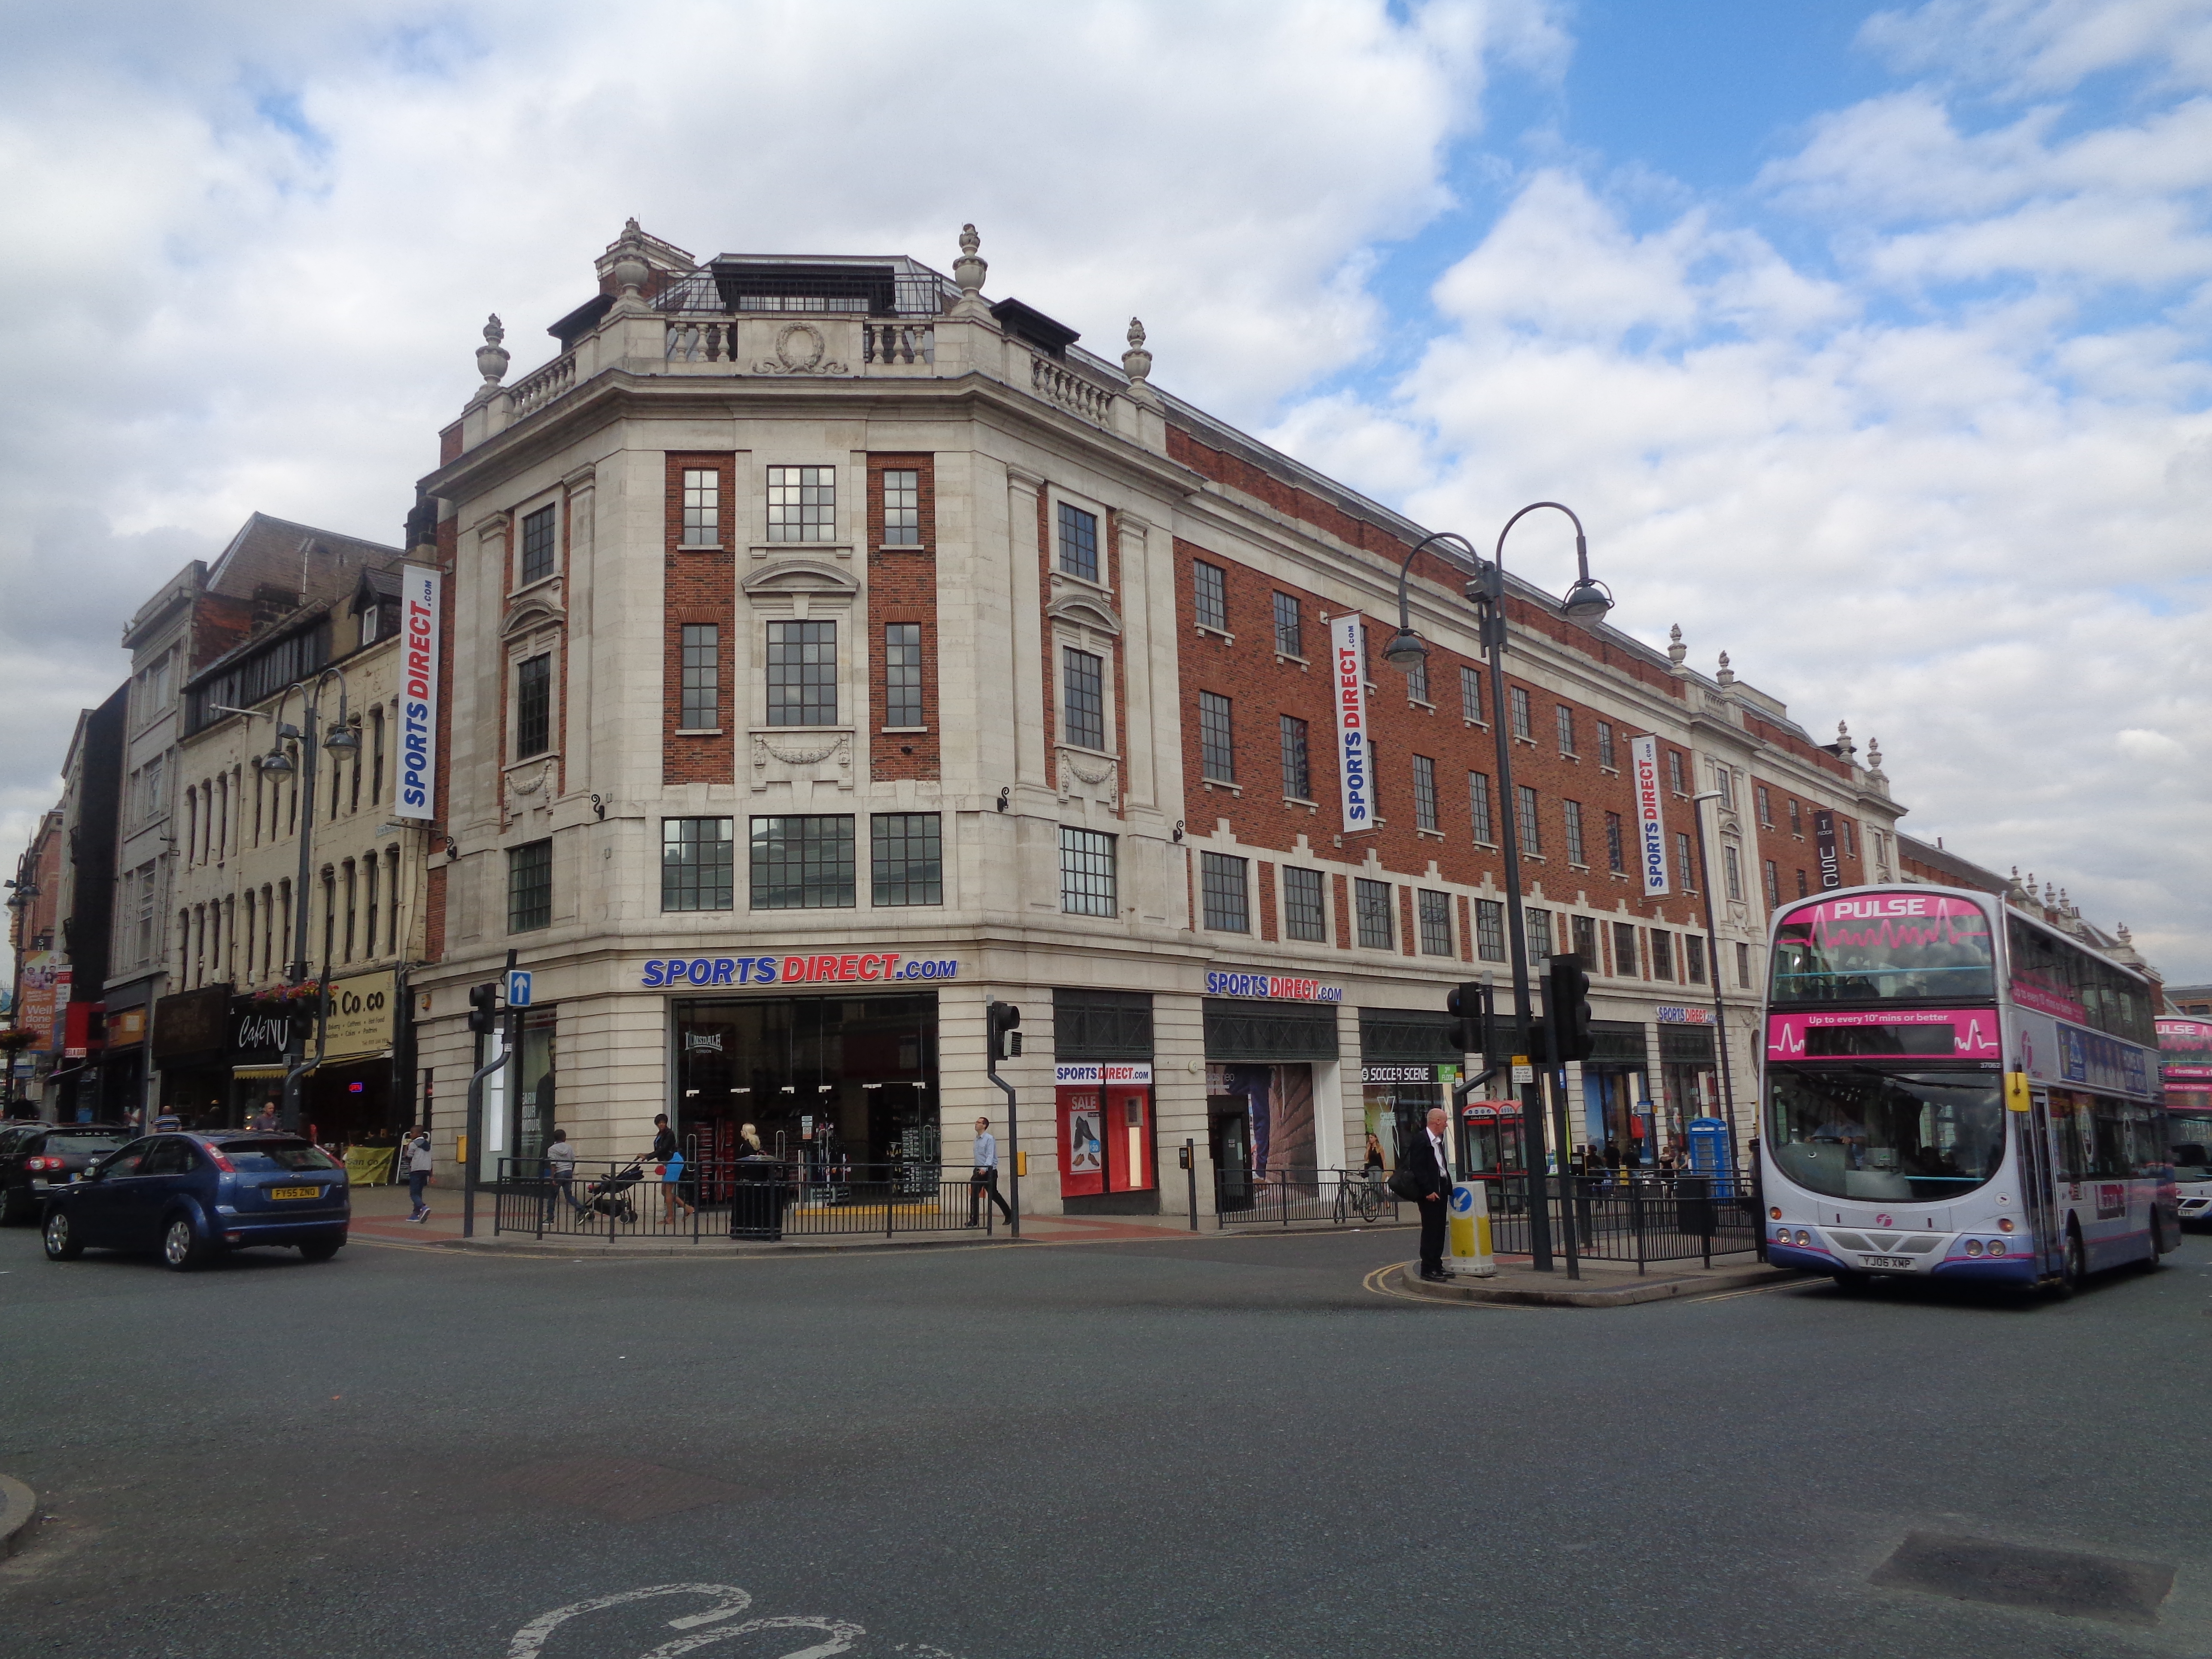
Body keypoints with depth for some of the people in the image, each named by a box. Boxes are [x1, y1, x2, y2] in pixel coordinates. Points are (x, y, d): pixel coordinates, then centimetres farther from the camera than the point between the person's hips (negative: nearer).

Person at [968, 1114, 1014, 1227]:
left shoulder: (990, 1139, -12)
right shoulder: (976, 1140, 12)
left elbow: (990, 1156, -20)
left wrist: (985, 1169, -32)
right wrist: (977, 1170, 14)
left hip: (989, 1172, -7)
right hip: (979, 1171, 7)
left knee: (993, 1195, 2)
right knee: (974, 1195, -4)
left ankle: (1009, 1216, 19)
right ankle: (974, 1221, -3)